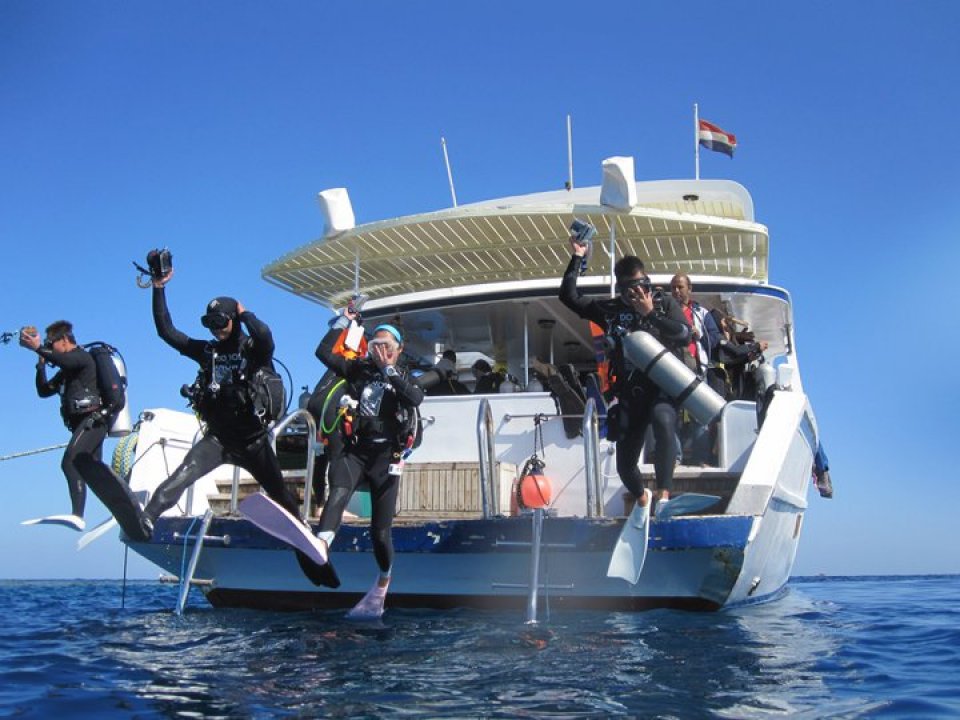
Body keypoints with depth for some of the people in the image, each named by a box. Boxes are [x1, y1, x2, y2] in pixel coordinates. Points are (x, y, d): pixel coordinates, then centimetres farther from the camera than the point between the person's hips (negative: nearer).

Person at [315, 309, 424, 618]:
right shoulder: (359, 369, 10)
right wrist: (344, 320, 2)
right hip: (354, 450, 0)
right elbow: (324, 352, -1)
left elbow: (417, 398, -14)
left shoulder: (402, 377, 9)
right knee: (338, 494, -34)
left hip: (385, 456, 0)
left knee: (380, 530, 3)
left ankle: (383, 581, 29)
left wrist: (389, 370, -14)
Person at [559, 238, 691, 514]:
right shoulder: (610, 310, 9)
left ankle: (663, 495, -33)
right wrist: (577, 257, 3)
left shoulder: (665, 303, 6)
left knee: (663, 422, -39)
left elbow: (684, 334, -10)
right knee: (625, 464, 5)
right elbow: (568, 296, 6)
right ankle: (643, 503, 37)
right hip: (629, 393, 3)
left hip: (662, 386, -3)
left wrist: (650, 314, -13)